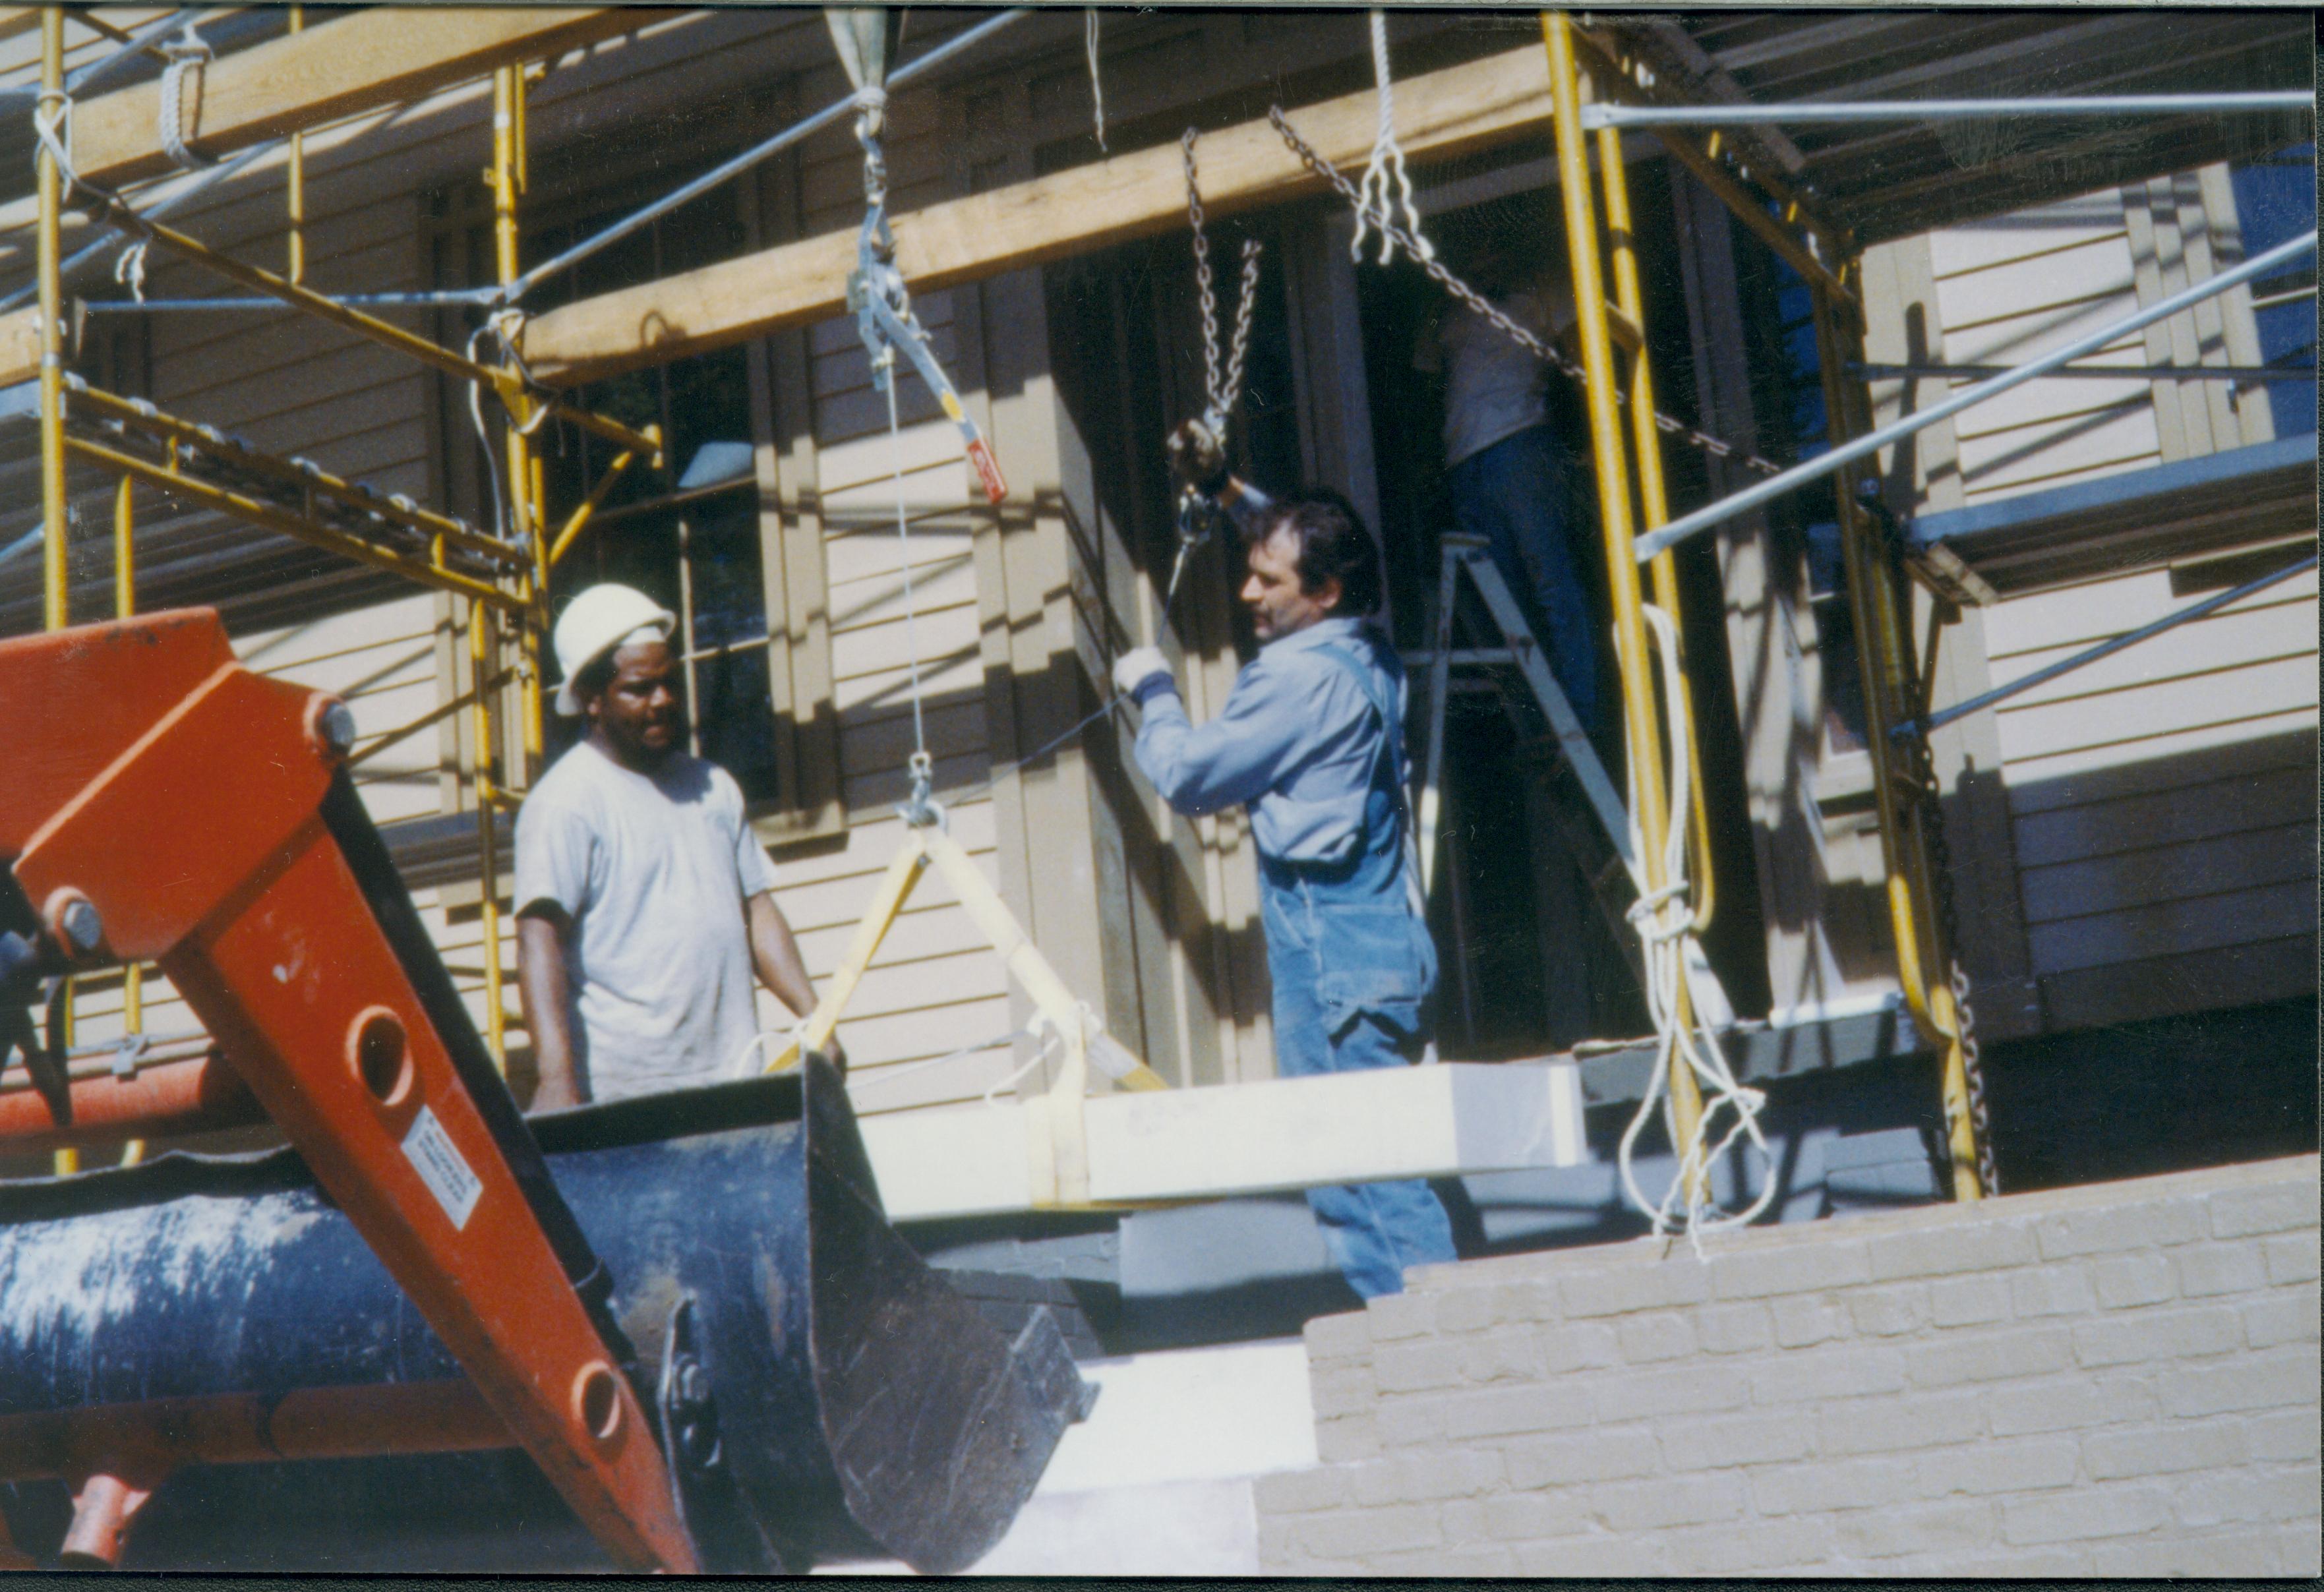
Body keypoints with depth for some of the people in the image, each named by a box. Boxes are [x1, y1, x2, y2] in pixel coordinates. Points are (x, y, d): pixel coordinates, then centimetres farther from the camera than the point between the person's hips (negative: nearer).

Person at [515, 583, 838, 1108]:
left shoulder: (713, 787, 17)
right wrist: (557, 1078, -27)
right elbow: (540, 938, -15)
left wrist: (814, 1020, 5)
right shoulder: (566, 801, -5)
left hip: (733, 1080, 6)